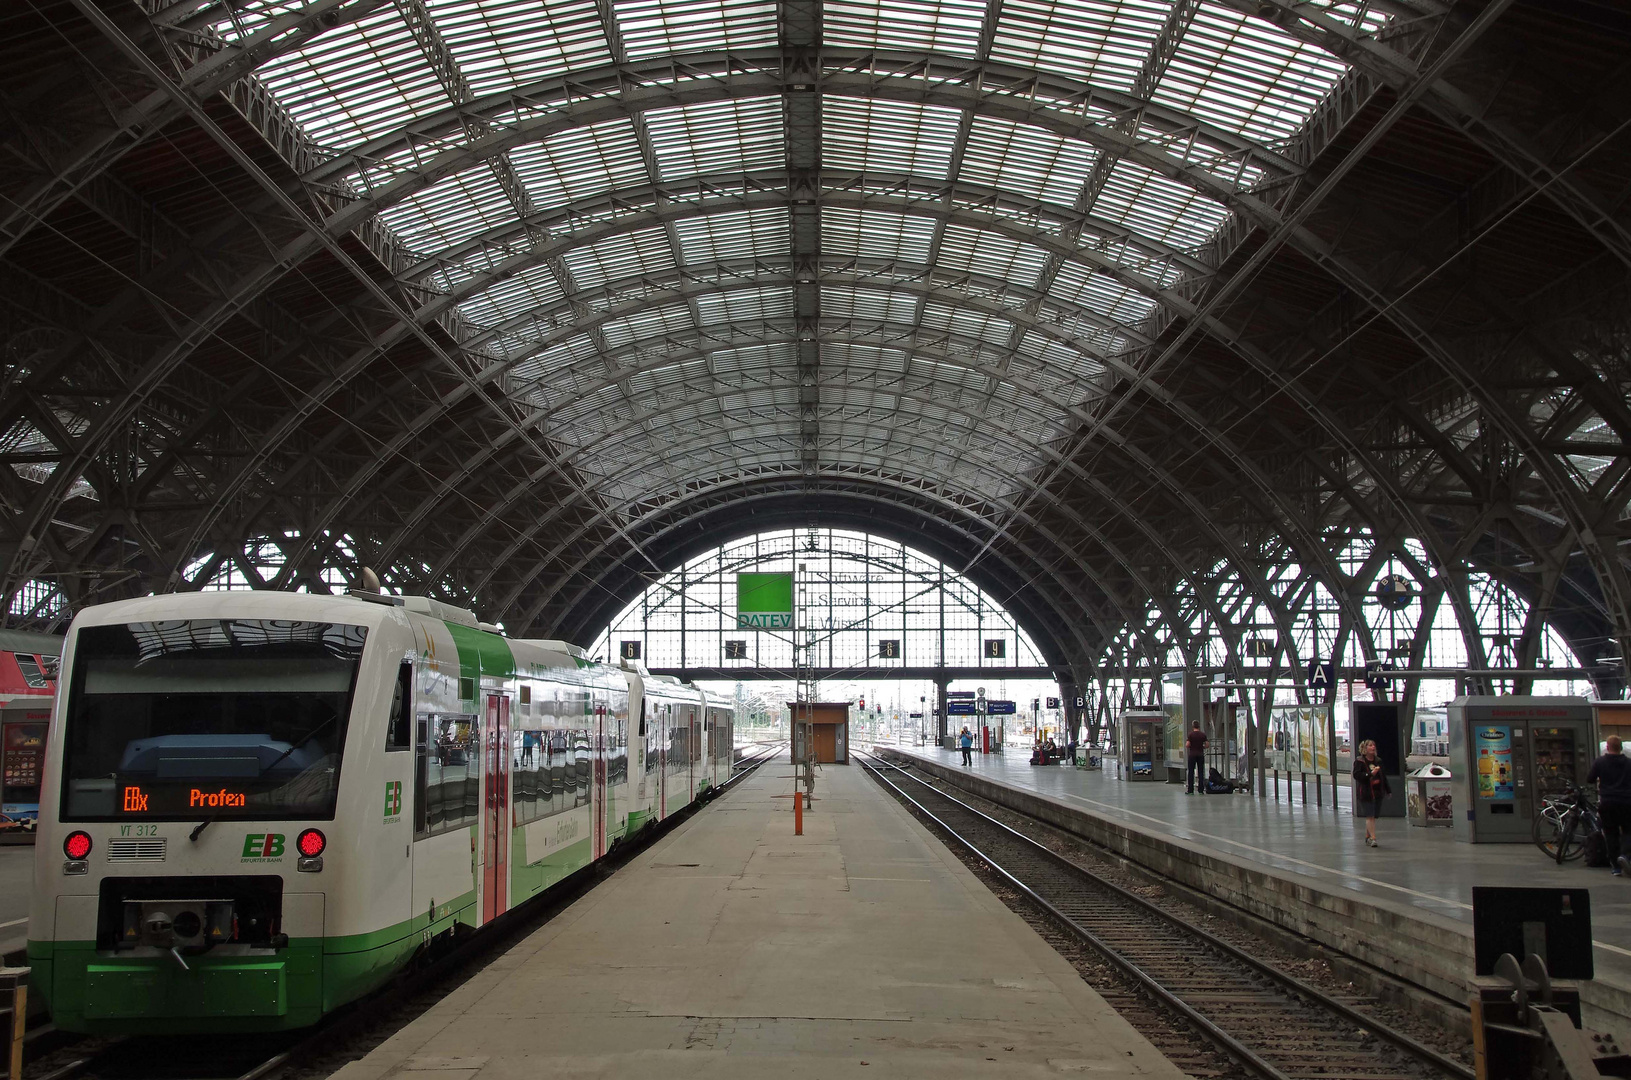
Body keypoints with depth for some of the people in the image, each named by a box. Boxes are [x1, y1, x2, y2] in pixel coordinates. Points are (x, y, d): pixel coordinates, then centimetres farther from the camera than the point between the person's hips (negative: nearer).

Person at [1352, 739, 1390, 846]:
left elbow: (1383, 776, 21)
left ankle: (1368, 837, 22)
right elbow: (1356, 775, -16)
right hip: (1365, 793, -6)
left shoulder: (1378, 761, 14)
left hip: (1377, 793, 6)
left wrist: (1388, 790, 22)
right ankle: (1372, 838, -13)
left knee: (1373, 816, 10)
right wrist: (1370, 774, -24)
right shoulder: (1359, 761, -5)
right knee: (1370, 816, -11)